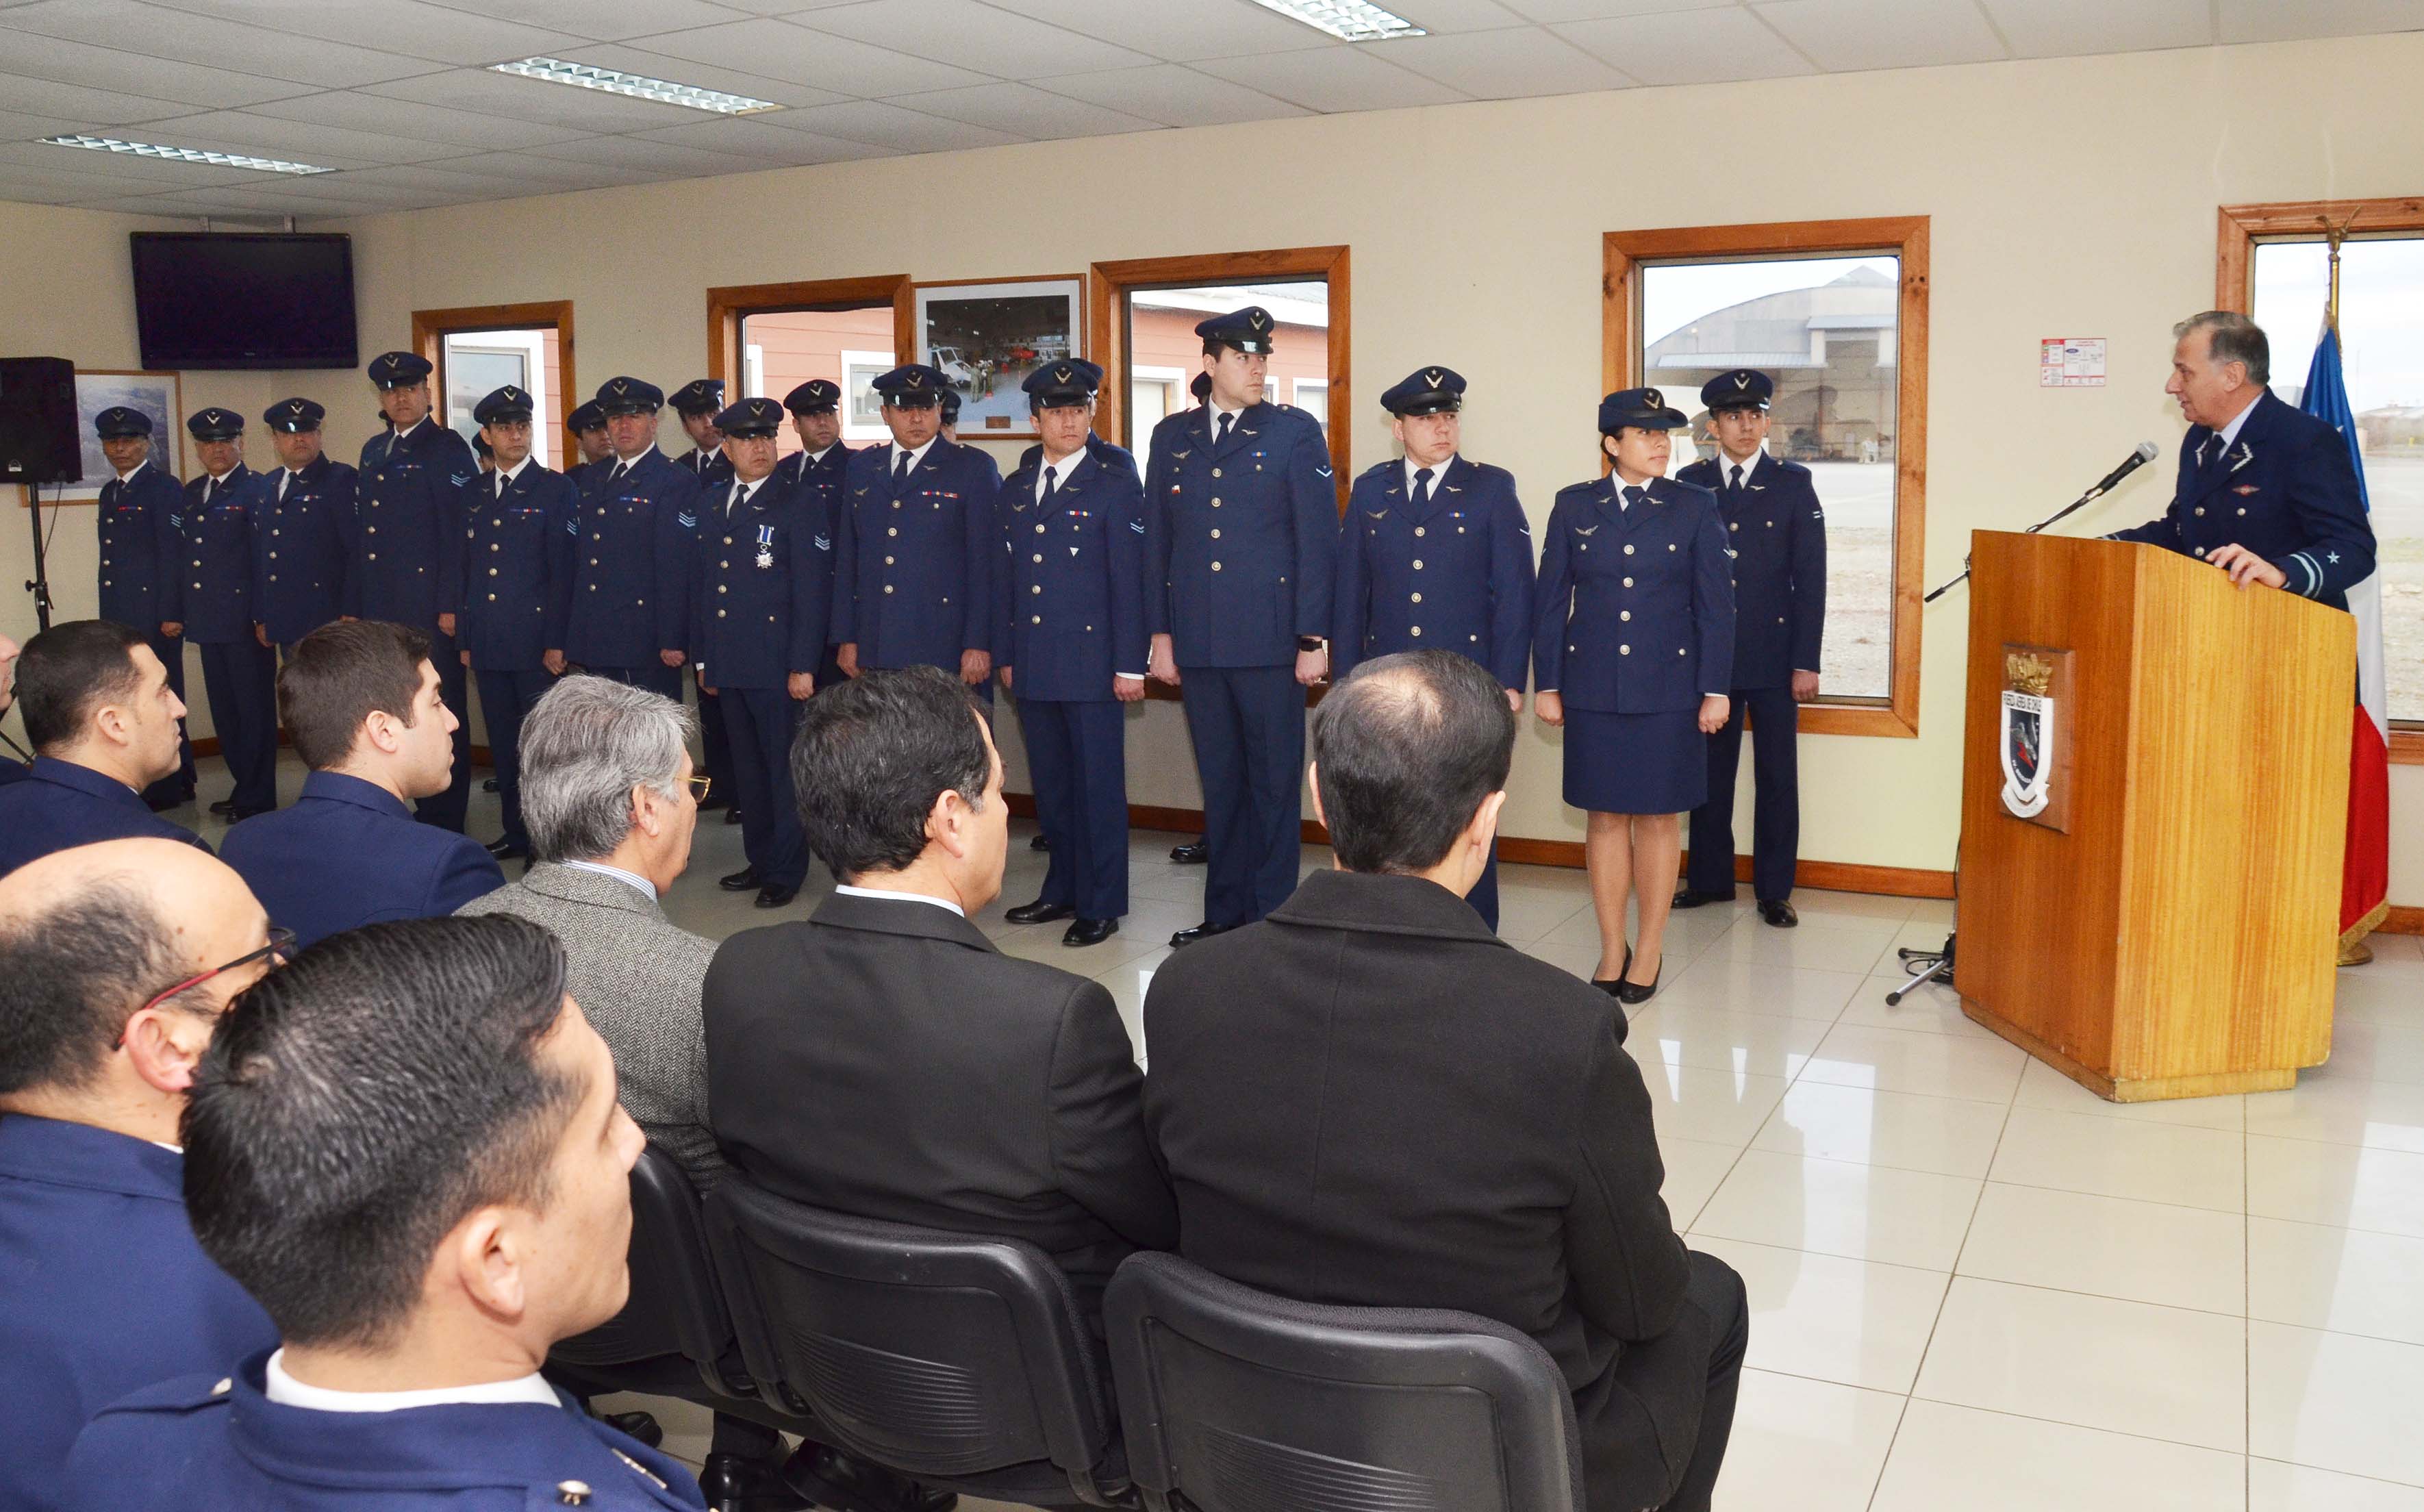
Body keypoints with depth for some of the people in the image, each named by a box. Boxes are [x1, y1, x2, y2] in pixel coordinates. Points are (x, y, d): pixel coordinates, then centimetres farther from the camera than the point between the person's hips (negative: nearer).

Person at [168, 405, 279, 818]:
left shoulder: (256, 490, -7)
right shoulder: (191, 493, 15)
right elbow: (182, 557, 16)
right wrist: (173, 611, 12)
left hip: (245, 620, -7)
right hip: (208, 621, 7)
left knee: (254, 708, 0)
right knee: (224, 709, 13)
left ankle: (257, 799, 8)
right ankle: (242, 786, 23)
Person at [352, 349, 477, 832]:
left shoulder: (447, 448, -4)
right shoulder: (373, 451, 18)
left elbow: (459, 534, -10)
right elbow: (363, 535, 20)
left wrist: (452, 606, -16)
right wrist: (353, 607, 16)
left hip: (430, 610, -7)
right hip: (381, 610, 7)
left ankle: (443, 822, 5)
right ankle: (413, 811, 17)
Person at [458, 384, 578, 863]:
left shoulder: (557, 490, -2)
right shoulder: (475, 497, 15)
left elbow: (563, 571, -7)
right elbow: (467, 571, 18)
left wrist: (557, 642, -13)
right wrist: (466, 639, 13)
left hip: (536, 643, -5)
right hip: (488, 645, 6)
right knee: (503, 743, 11)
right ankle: (516, 833, 21)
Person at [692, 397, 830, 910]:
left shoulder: (795, 503, -5)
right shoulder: (710, 503, 12)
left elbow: (812, 590, -9)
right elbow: (703, 583, 16)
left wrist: (803, 666, -13)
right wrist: (702, 656, 13)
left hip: (777, 665, -6)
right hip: (727, 665, 6)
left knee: (784, 768, 0)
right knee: (747, 769, 13)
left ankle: (786, 872, 10)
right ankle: (760, 860, 25)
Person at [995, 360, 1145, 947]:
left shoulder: (1114, 483, -3)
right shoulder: (1016, 488, 13)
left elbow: (1129, 578, -7)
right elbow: (1011, 577, 16)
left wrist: (1130, 664, -10)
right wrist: (1006, 654, 12)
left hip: (1091, 662, -5)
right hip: (1034, 665, 6)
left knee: (1098, 784, 0)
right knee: (1050, 785, 12)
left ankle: (1100, 905, 9)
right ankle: (1063, 891, 25)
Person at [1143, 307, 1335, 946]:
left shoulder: (1295, 432, 1)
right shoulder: (1172, 437, 11)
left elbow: (1319, 538, -3)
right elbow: (1157, 540, 13)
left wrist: (1313, 637, -8)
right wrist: (1161, 631, 7)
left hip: (1269, 636, -3)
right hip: (1198, 641, 4)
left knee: (1274, 783, 3)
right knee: (1219, 784, 11)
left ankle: (1271, 915, 12)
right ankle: (1225, 913, 21)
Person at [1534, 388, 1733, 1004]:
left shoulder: (1694, 507, 1)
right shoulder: (1574, 507, 4)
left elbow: (1715, 605, 0)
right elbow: (1552, 601, 5)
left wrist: (1715, 689, -4)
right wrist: (1547, 684, 2)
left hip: (1668, 689, -1)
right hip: (1594, 690, 1)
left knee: (1657, 816, 6)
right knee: (1606, 816, 6)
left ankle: (1650, 952, 18)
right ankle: (1611, 951, 17)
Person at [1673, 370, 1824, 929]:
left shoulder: (1793, 484, 2)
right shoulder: (1690, 484, 5)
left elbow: (1811, 577, 0)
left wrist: (1806, 662, -6)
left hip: (1774, 656, -1)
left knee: (1778, 777, 4)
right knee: (1709, 773, 9)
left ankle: (1774, 891, 13)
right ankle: (1709, 879, 21)